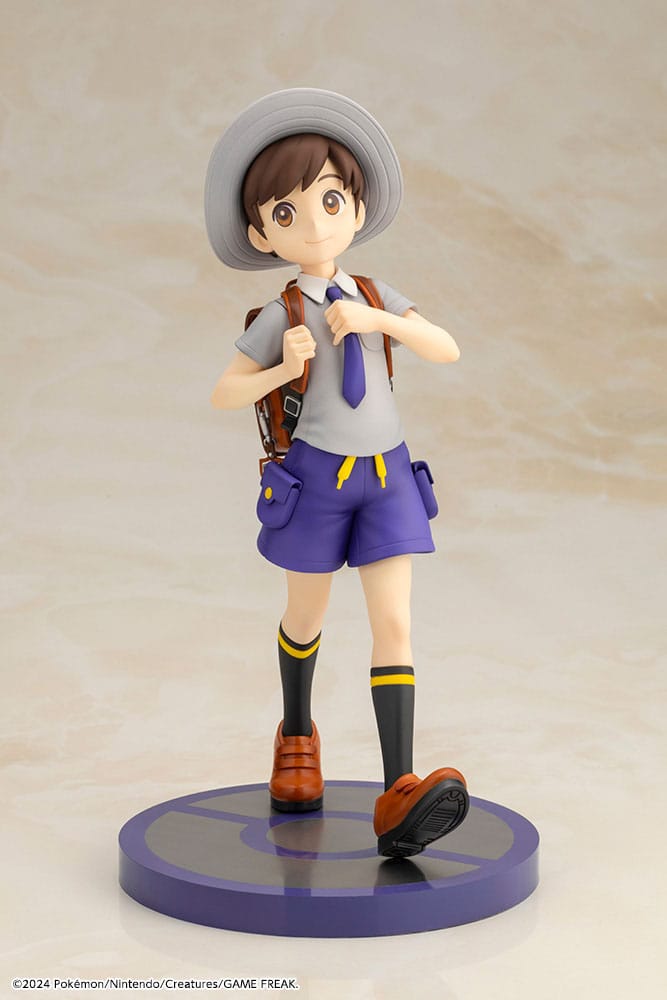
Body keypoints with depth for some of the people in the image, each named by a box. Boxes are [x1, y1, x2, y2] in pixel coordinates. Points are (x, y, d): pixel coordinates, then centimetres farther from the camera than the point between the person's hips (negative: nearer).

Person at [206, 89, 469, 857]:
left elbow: (448, 349, -7)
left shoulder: (375, 296, 3)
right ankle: (296, 735, 45)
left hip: (386, 475, 2)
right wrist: (284, 370, -21)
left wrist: (377, 321, -21)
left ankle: (397, 800, -16)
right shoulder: (278, 317, -6)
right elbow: (222, 396, -4)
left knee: (394, 625, -10)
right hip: (316, 476, -2)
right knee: (306, 617, 16)